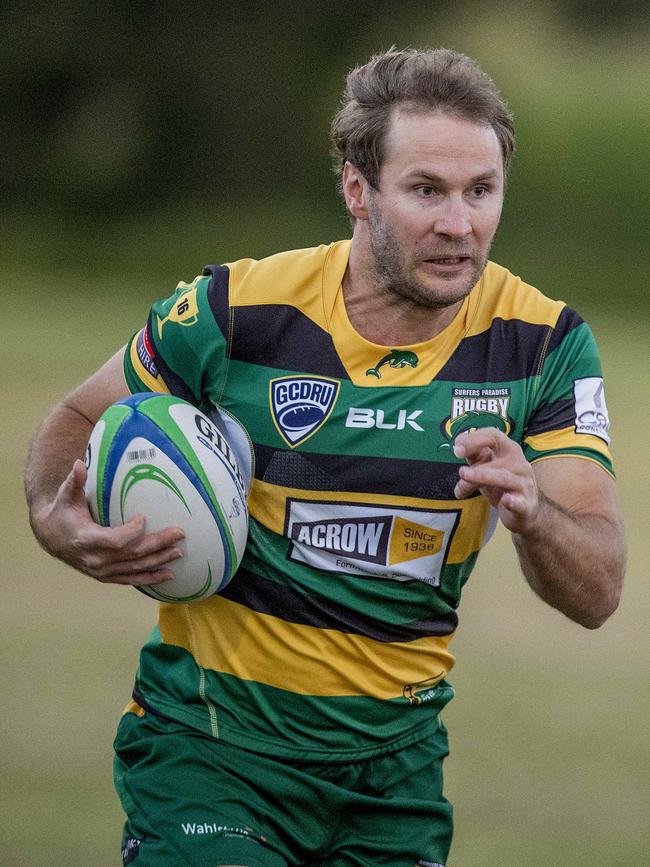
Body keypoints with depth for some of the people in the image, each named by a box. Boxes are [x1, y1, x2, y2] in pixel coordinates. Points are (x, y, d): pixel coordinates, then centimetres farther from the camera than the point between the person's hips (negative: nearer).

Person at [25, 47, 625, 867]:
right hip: (213, 736, -3)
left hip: (396, 753, 3)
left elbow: (596, 593, -13)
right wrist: (60, 523, -17)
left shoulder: (543, 343, -8)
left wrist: (530, 512, -35)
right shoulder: (235, 311, -13)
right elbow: (77, 421, 5)